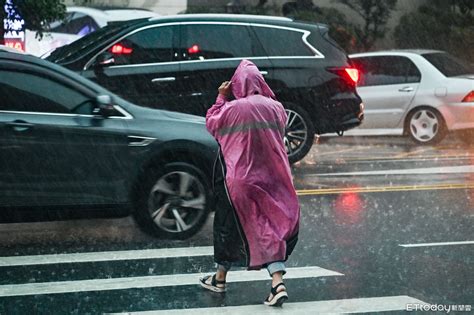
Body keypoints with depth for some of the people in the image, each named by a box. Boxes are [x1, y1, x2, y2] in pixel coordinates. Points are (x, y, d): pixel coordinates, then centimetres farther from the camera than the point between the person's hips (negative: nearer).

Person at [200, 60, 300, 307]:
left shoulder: (231, 109, -11)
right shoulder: (276, 108, -2)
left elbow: (211, 124, 6)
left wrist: (221, 97, 11)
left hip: (239, 178, -2)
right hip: (272, 179, 3)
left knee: (229, 224, 14)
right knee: (273, 227, 6)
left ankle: (220, 278, 28)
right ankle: (277, 282, -9)